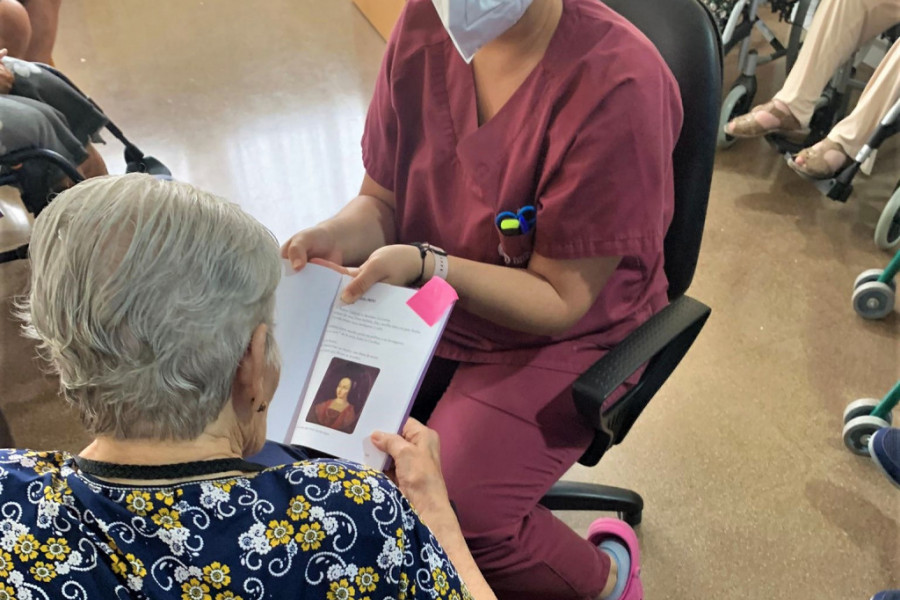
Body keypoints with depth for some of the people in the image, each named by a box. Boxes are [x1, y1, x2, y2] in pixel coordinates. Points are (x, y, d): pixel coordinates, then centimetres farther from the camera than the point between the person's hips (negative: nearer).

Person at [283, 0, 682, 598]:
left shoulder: (618, 84, -25)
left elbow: (561, 300, -18)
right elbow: (381, 201, 2)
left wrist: (426, 265, -30)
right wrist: (336, 237, -21)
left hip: (564, 335, -5)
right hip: (422, 301, 5)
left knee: (451, 508, -22)